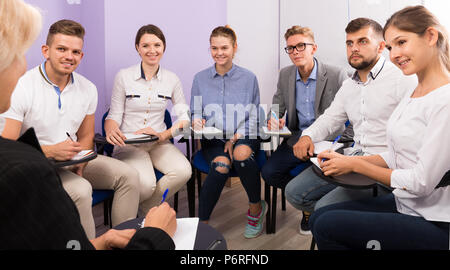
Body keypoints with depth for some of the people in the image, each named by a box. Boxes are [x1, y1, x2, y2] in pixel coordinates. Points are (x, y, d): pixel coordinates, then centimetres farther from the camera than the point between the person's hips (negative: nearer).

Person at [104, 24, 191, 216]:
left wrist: (163, 135, -13)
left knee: (183, 171, -27)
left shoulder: (172, 79, 6)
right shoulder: (124, 76, -1)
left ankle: (144, 209, -1)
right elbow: (114, 115, 0)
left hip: (159, 143, 3)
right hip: (129, 144, -3)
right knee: (145, 184, -31)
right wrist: (111, 131, -24)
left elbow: (184, 117, 5)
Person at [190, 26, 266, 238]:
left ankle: (256, 207, -9)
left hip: (243, 137, 0)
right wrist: (197, 122, -14)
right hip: (212, 139, 0)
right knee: (221, 166, -33)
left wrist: (236, 138, -12)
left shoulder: (248, 78, 5)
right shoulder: (200, 79, 8)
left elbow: (253, 117, 4)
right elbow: (195, 113, 11)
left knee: (242, 154, -35)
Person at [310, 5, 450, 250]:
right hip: (403, 204, 8)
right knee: (319, 217, 2)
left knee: (327, 226, -15)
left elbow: (421, 182, -21)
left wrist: (355, 165, -12)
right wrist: (346, 160, -3)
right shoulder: (412, 96, 9)